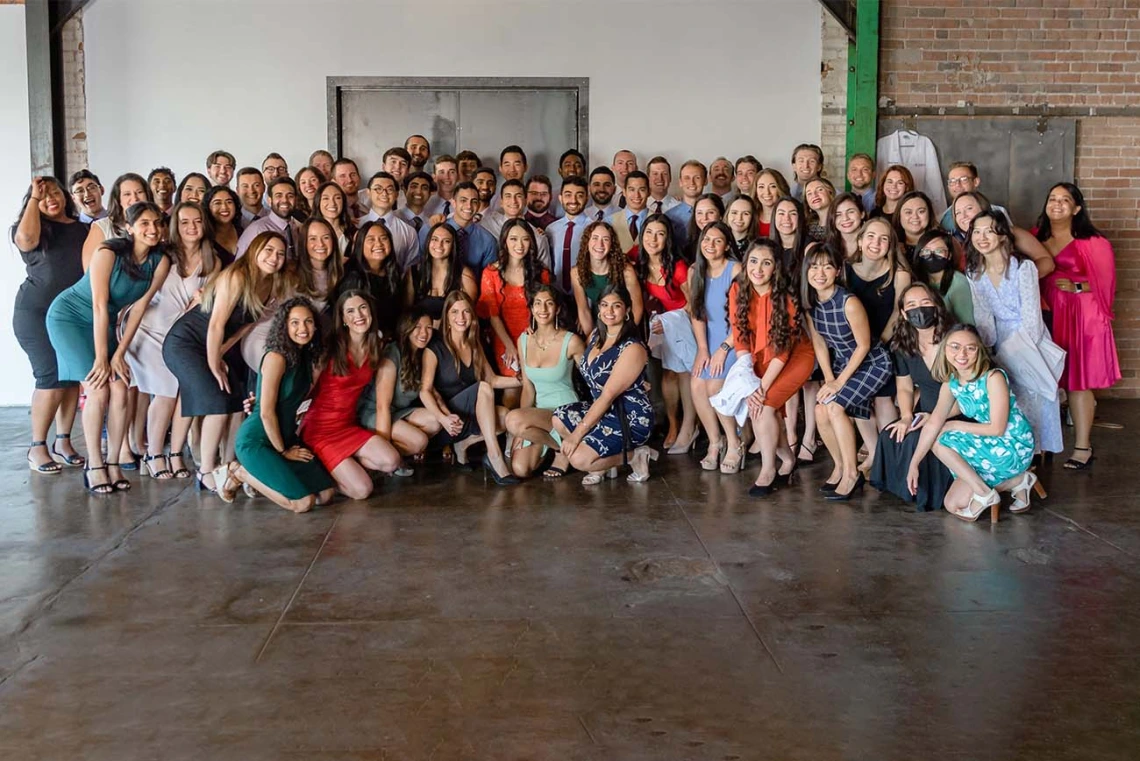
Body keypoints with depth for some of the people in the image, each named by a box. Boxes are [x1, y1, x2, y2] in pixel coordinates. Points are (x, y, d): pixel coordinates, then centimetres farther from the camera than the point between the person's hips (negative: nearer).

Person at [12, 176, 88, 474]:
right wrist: (34, 198, -15)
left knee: (73, 377, 4)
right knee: (52, 378, -10)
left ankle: (63, 442, 14)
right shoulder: (34, 228, -1)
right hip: (37, 314, -4)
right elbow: (25, 237, -25)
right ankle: (37, 447, 0)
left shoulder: (84, 229, 11)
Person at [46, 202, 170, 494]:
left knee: (120, 390, -9)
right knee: (97, 389, -15)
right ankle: (94, 466, -7)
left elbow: (139, 307, -8)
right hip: (68, 316, -5)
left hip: (103, 323, 5)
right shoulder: (109, 252, -24)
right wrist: (101, 358, -23)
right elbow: (100, 306, -24)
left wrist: (119, 353, -11)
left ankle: (113, 463, 0)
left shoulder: (160, 261, -11)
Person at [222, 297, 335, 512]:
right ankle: (240, 473, 2)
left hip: (286, 437, 9)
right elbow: (267, 412, -18)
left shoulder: (306, 357, 8)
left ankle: (256, 478, 14)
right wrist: (283, 451, -10)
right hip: (257, 441, -9)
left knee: (326, 494, 0)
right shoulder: (276, 357, -19)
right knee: (303, 503, -17)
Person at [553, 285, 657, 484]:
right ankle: (603, 462, 4)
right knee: (559, 418, -9)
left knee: (578, 458, -21)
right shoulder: (595, 335, 4)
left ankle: (634, 455, 1)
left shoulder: (632, 349, -20)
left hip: (632, 419, -8)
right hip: (603, 410, 8)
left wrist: (578, 433, -23)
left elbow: (608, 396, -23)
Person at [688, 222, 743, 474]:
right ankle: (715, 442, 4)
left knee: (714, 386, -20)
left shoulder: (736, 270, -14)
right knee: (697, 385, -13)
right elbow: (696, 313, 4)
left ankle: (734, 444, -2)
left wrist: (723, 349, -16)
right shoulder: (695, 271, 4)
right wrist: (702, 348, -5)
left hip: (734, 338, -5)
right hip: (710, 339, 5)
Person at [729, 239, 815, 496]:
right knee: (753, 403, -14)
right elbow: (740, 338, -12)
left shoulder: (785, 296, -23)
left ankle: (768, 469, -2)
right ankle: (787, 459, 7)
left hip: (795, 355, -4)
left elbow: (783, 348, -20)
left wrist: (762, 387, -23)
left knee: (763, 404, -20)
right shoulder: (738, 290, -13)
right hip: (761, 357, 4)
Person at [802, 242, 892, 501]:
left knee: (835, 406, -22)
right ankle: (840, 466, 13)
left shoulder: (849, 303, -28)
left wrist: (839, 381, -17)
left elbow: (863, 346, -20)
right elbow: (819, 343, 1)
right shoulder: (810, 301, -8)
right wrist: (829, 379, -7)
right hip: (843, 362, 6)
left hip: (873, 363, -6)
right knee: (821, 411, -10)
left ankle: (851, 472, -8)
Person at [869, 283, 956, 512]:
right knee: (891, 435, -17)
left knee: (916, 439, -28)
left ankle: (925, 493, -6)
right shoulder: (903, 346, 1)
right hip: (925, 413, 6)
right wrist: (906, 416, -8)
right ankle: (903, 488, 4)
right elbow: (905, 388, 12)